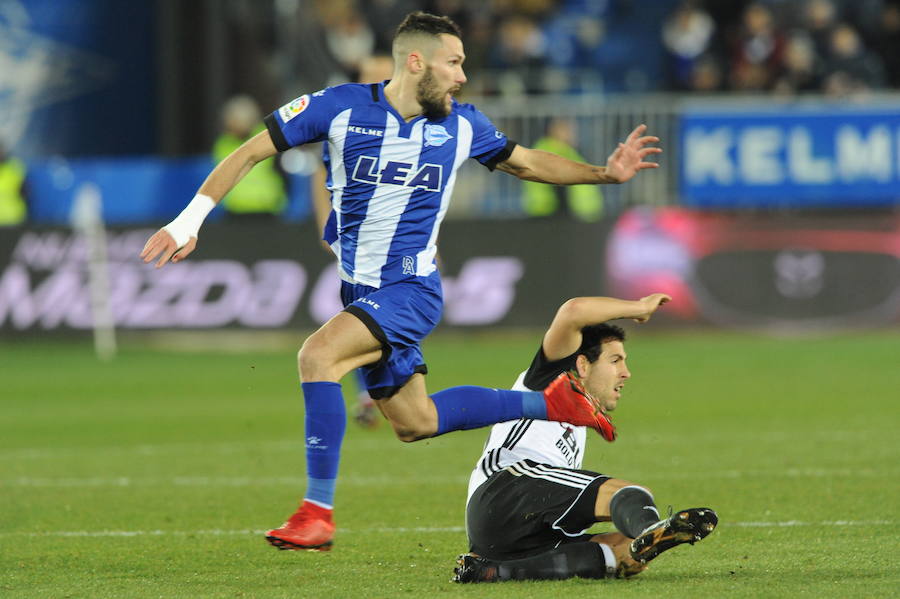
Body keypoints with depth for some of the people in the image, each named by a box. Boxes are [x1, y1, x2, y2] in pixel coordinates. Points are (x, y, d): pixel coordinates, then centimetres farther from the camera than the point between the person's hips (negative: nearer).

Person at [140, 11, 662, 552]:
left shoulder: (462, 125, -2)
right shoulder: (340, 108, -8)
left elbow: (526, 163, 18)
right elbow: (250, 154, -4)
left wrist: (605, 172, 9)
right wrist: (190, 221, -12)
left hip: (412, 289, -3)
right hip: (360, 289, 3)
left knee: (318, 356, -28)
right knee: (414, 423, 13)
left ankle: (318, 513, -23)